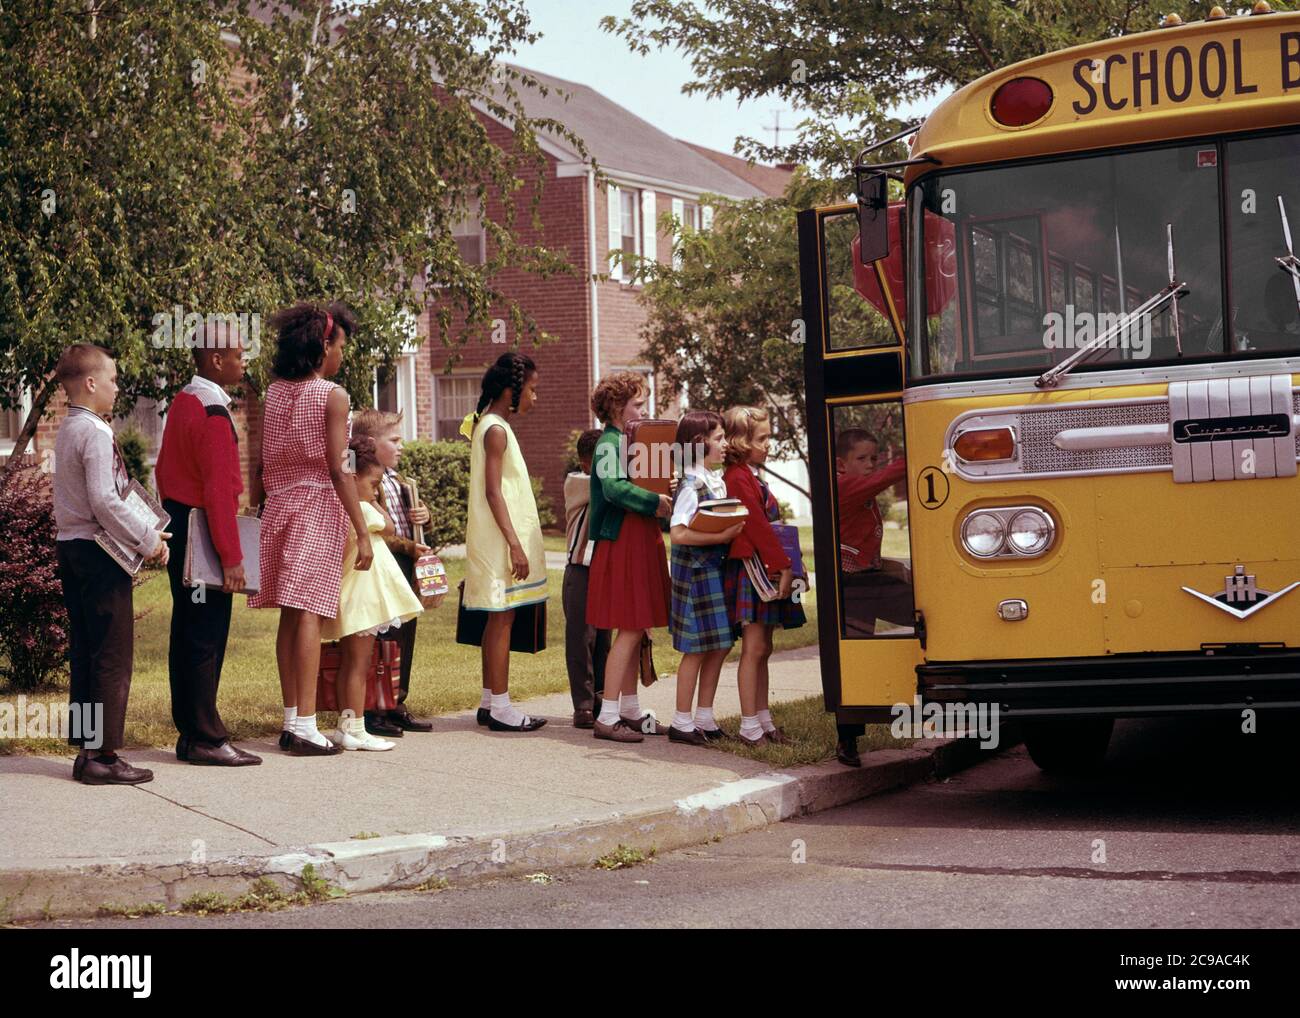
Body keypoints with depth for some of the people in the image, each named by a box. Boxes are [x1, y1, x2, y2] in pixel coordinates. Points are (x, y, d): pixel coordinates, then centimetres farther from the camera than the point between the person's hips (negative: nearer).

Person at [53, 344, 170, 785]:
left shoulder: (67, 431, 14)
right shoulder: (95, 433, -15)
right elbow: (104, 501, -23)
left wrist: (146, 534, 10)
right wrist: (147, 541, -13)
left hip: (71, 548, 10)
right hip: (99, 551, -10)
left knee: (84, 654, 12)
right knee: (113, 657, -5)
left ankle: (86, 750, 16)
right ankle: (104, 755, -4)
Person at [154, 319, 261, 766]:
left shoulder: (181, 402, 12)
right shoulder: (213, 414, -19)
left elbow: (163, 469, 21)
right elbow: (219, 491, -23)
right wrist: (231, 557, -23)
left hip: (178, 524, 10)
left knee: (186, 635, 12)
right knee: (206, 639, -5)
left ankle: (189, 732, 18)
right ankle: (205, 738, -1)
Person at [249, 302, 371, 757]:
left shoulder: (273, 394, 9)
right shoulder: (332, 396, -9)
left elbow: (259, 466, 10)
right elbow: (337, 471, -13)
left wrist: (258, 512, 19)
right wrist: (362, 531, -11)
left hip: (279, 506, 6)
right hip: (318, 507, -6)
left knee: (290, 616, 9)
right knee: (309, 613, -7)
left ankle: (291, 720, 13)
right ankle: (304, 727, -9)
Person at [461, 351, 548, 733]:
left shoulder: (489, 425, 15)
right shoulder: (496, 430, -14)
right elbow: (493, 491, -20)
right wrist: (515, 544, -22)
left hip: (502, 539, 10)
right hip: (500, 540, -10)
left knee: (498, 618, 11)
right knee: (502, 617, -7)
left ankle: (491, 702, 16)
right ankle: (499, 707, -5)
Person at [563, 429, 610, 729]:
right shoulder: (575, 483, -3)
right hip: (581, 570, -5)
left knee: (603, 637, 8)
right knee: (581, 637, -5)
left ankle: (600, 699, 16)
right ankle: (583, 704, -1)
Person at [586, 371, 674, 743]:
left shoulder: (629, 441, 18)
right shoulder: (609, 444, -12)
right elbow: (614, 488, -27)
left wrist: (663, 492, 3)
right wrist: (656, 501, -23)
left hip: (641, 543, 10)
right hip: (621, 544, -10)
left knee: (635, 629, 12)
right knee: (629, 630, -10)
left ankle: (630, 711, 19)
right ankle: (607, 717, -7)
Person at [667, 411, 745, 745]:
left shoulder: (717, 480, 10)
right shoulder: (692, 486, -17)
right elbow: (679, 533, -25)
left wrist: (733, 530, 2)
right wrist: (721, 537, -25)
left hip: (716, 568, 9)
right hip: (695, 570, -9)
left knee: (719, 645, 11)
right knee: (697, 648, -3)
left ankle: (704, 718, 21)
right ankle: (682, 722, 7)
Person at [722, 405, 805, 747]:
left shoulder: (751, 476, 18)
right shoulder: (738, 478, -13)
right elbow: (757, 527, -18)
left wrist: (784, 566, 10)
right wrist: (784, 566, -18)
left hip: (767, 570, 10)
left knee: (761, 649, 11)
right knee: (754, 648, -8)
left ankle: (763, 721, 15)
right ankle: (749, 726, -6)